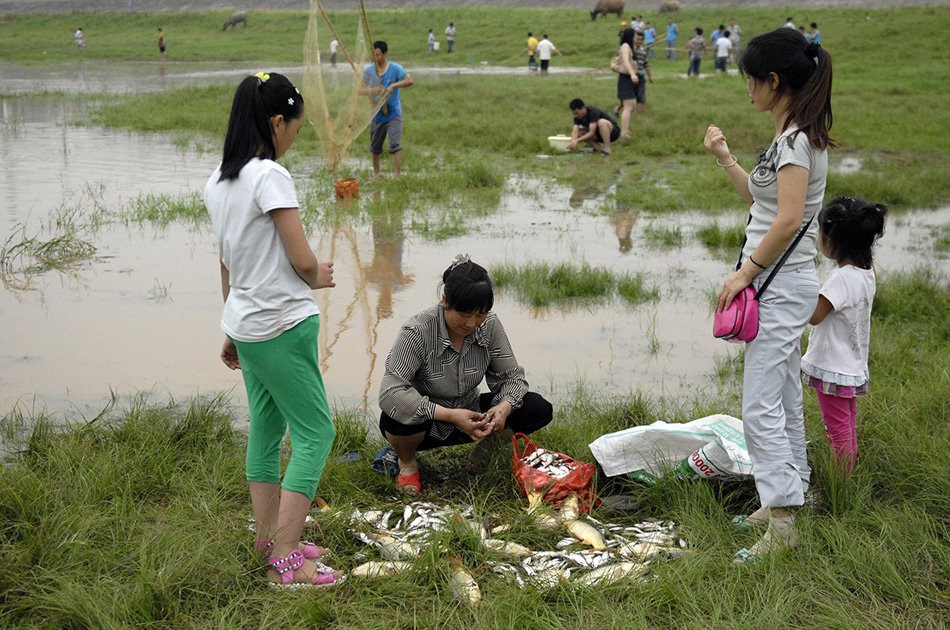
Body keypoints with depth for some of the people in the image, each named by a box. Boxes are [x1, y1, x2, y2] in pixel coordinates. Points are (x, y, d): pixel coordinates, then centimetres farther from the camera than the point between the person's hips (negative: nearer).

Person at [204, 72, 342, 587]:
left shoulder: (218, 181, 8)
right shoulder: (270, 176, -18)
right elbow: (302, 260, -19)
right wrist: (317, 277, 4)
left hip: (245, 324, 9)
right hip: (282, 326, -9)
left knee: (265, 429, 16)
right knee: (315, 432, -1)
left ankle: (268, 540, 24)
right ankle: (285, 561, -2)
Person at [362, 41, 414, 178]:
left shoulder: (395, 68, -8)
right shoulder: (368, 71, 0)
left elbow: (409, 81, -18)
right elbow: (361, 89, -2)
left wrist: (393, 86, -28)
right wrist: (373, 90, -22)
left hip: (393, 114, -3)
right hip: (377, 114, 3)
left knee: (395, 145, -13)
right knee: (375, 147, 14)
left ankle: (396, 175, -12)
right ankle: (376, 174, 31)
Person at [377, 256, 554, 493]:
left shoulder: (490, 325, -13)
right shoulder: (417, 331, -27)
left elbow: (511, 377, -6)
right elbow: (390, 392, -34)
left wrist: (505, 407, -30)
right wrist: (449, 415, -41)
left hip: (468, 417, 3)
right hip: (426, 425, -3)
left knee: (538, 409, -17)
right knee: (400, 416, -39)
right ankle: (407, 462, -2)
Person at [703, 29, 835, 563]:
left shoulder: (796, 139, -18)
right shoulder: (796, 136, 13)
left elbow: (788, 219, -25)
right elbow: (760, 201, 23)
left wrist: (746, 272, -19)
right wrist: (726, 158, 21)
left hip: (782, 284, -11)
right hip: (782, 284, 11)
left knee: (761, 408, -9)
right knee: (785, 401, 18)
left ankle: (783, 524, -4)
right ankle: (790, 495, 29)